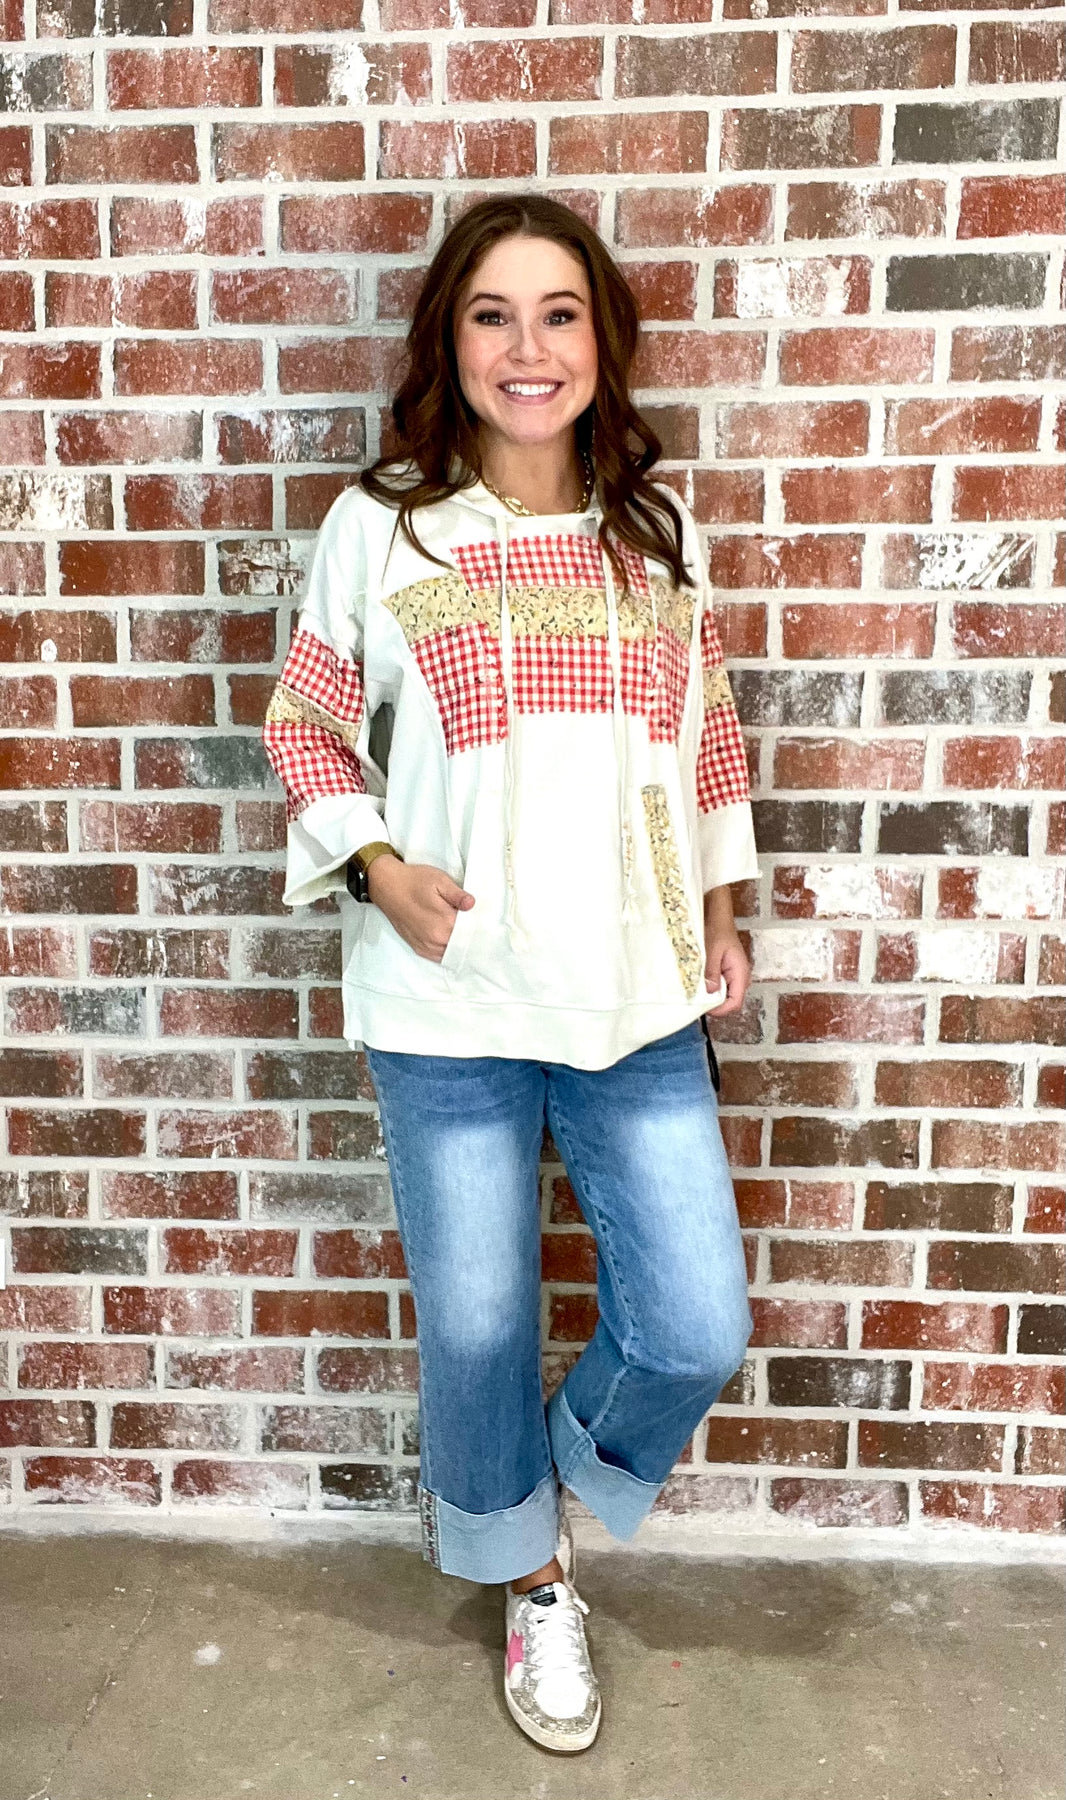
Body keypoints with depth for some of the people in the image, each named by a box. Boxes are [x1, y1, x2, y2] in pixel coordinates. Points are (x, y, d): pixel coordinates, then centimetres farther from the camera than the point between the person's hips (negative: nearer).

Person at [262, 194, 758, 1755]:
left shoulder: (659, 524, 6)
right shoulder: (376, 527, -4)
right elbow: (306, 729, 4)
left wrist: (723, 910, 8)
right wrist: (376, 865, -12)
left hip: (640, 996, 3)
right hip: (450, 1004, -2)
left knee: (699, 1329, 6)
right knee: (478, 1328, 12)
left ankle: (570, 1461, 41)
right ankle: (530, 1577, 42)